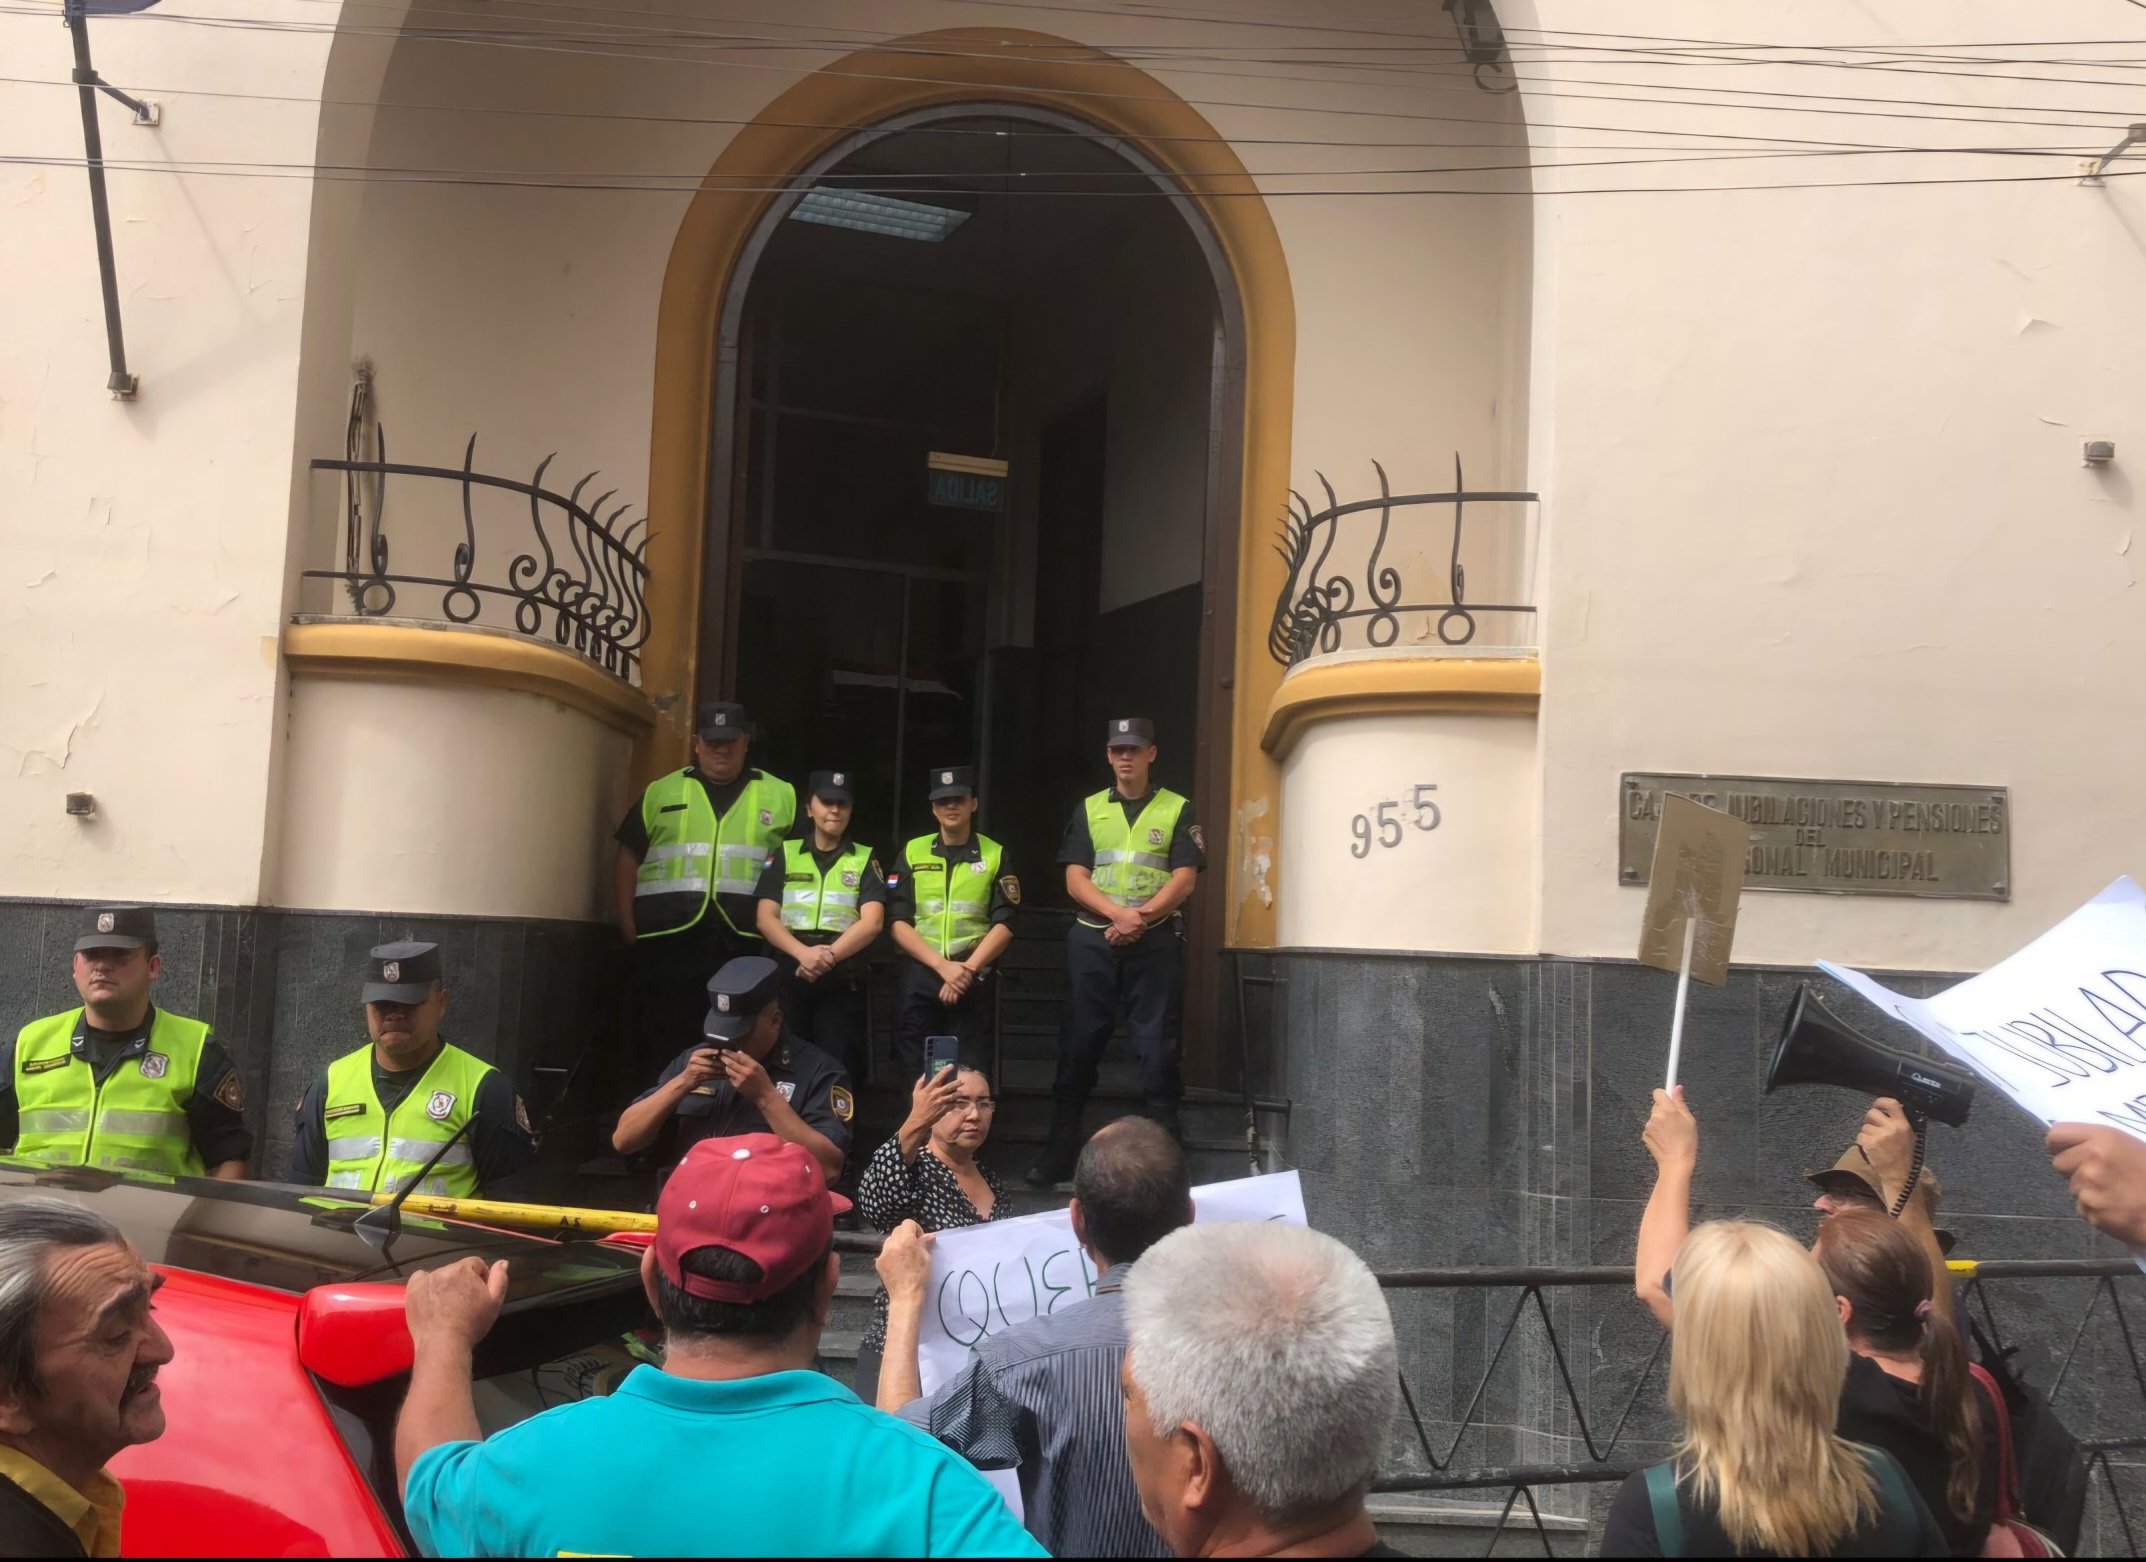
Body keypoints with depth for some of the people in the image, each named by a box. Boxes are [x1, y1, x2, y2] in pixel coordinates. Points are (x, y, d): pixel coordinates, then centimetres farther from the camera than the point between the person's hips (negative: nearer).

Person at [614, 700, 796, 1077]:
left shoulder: (780, 795, 11)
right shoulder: (661, 792, 13)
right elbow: (628, 858, 13)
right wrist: (628, 924, 4)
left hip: (746, 945, 0)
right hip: (667, 940, 1)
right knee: (662, 1046, 4)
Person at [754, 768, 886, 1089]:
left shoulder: (865, 860, 10)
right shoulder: (785, 855, 13)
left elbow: (872, 923, -3)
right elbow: (765, 918, 2)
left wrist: (829, 956, -18)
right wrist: (803, 953, -16)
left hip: (842, 981, -1)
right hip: (788, 975, 1)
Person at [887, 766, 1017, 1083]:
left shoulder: (995, 855, 6)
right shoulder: (913, 853, 8)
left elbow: (1004, 925, 0)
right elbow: (898, 922, 1)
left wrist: (966, 969, -13)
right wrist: (943, 966, -12)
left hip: (973, 978, -1)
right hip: (919, 976, 1)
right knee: (915, 1077, 1)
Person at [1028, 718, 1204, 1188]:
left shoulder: (1177, 810, 6)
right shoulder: (1089, 810, 11)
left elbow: (1183, 881, -3)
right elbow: (1075, 880, 2)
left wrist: (1141, 917, -18)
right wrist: (1119, 913, -15)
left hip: (1155, 942, -2)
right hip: (1093, 940, 2)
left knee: (1158, 1047, -1)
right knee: (1079, 1044, 5)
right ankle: (1060, 1147, 12)